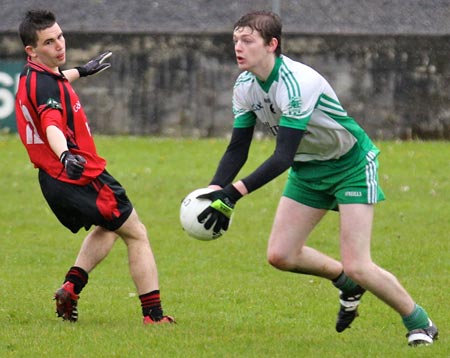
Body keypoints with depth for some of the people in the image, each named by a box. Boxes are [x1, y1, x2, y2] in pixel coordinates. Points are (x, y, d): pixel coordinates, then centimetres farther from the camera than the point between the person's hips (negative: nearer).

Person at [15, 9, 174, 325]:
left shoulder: (31, 76, 7)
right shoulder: (45, 84, -24)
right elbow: (52, 126, -43)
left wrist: (82, 71, 50)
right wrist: (65, 156, -62)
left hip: (53, 179, 10)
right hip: (82, 177, -10)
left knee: (107, 228, 31)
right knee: (136, 234, 3)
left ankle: (72, 286, 12)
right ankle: (153, 315, -1)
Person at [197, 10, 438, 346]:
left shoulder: (297, 82, -33)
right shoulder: (245, 86, -8)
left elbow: (284, 156, -36)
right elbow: (237, 149, -2)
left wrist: (234, 193, -43)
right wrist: (214, 191, -19)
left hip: (351, 164, -8)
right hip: (308, 170, 8)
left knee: (356, 266, -15)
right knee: (280, 255, 0)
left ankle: (420, 324, 6)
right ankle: (348, 285, 27)